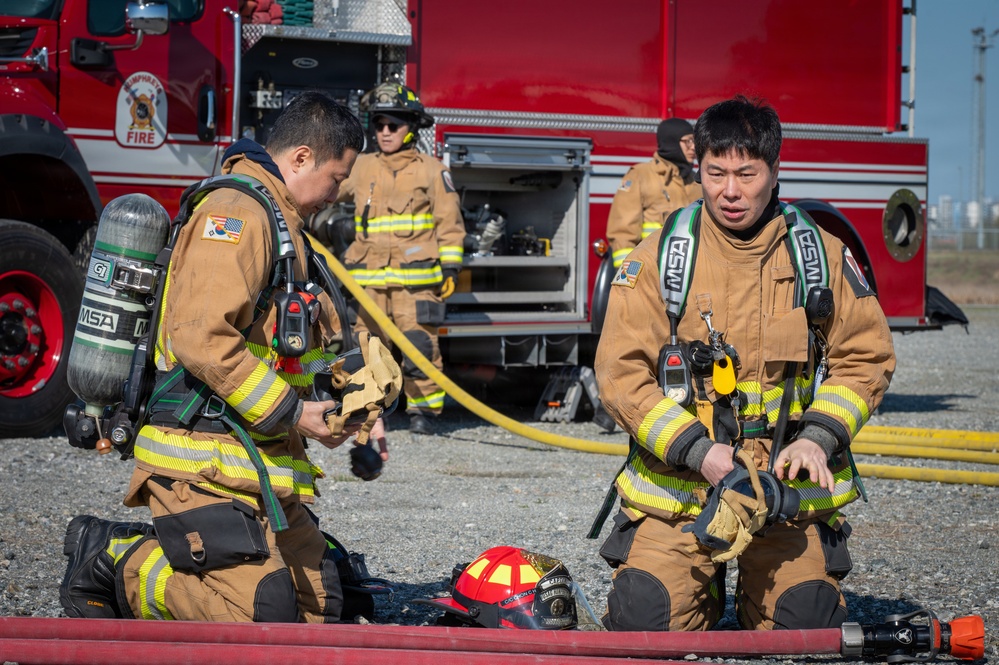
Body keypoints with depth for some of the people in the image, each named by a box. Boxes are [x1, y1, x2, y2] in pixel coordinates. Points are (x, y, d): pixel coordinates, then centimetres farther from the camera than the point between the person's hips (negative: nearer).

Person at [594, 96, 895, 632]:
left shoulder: (822, 255, 3)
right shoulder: (658, 257, -2)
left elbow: (865, 357, 6)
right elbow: (620, 373, -6)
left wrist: (818, 437, -11)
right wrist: (701, 452, -17)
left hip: (788, 485, 1)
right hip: (677, 485, -1)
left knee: (806, 626, -11)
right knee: (645, 624, -13)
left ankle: (756, 586, 20)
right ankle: (703, 585, 18)